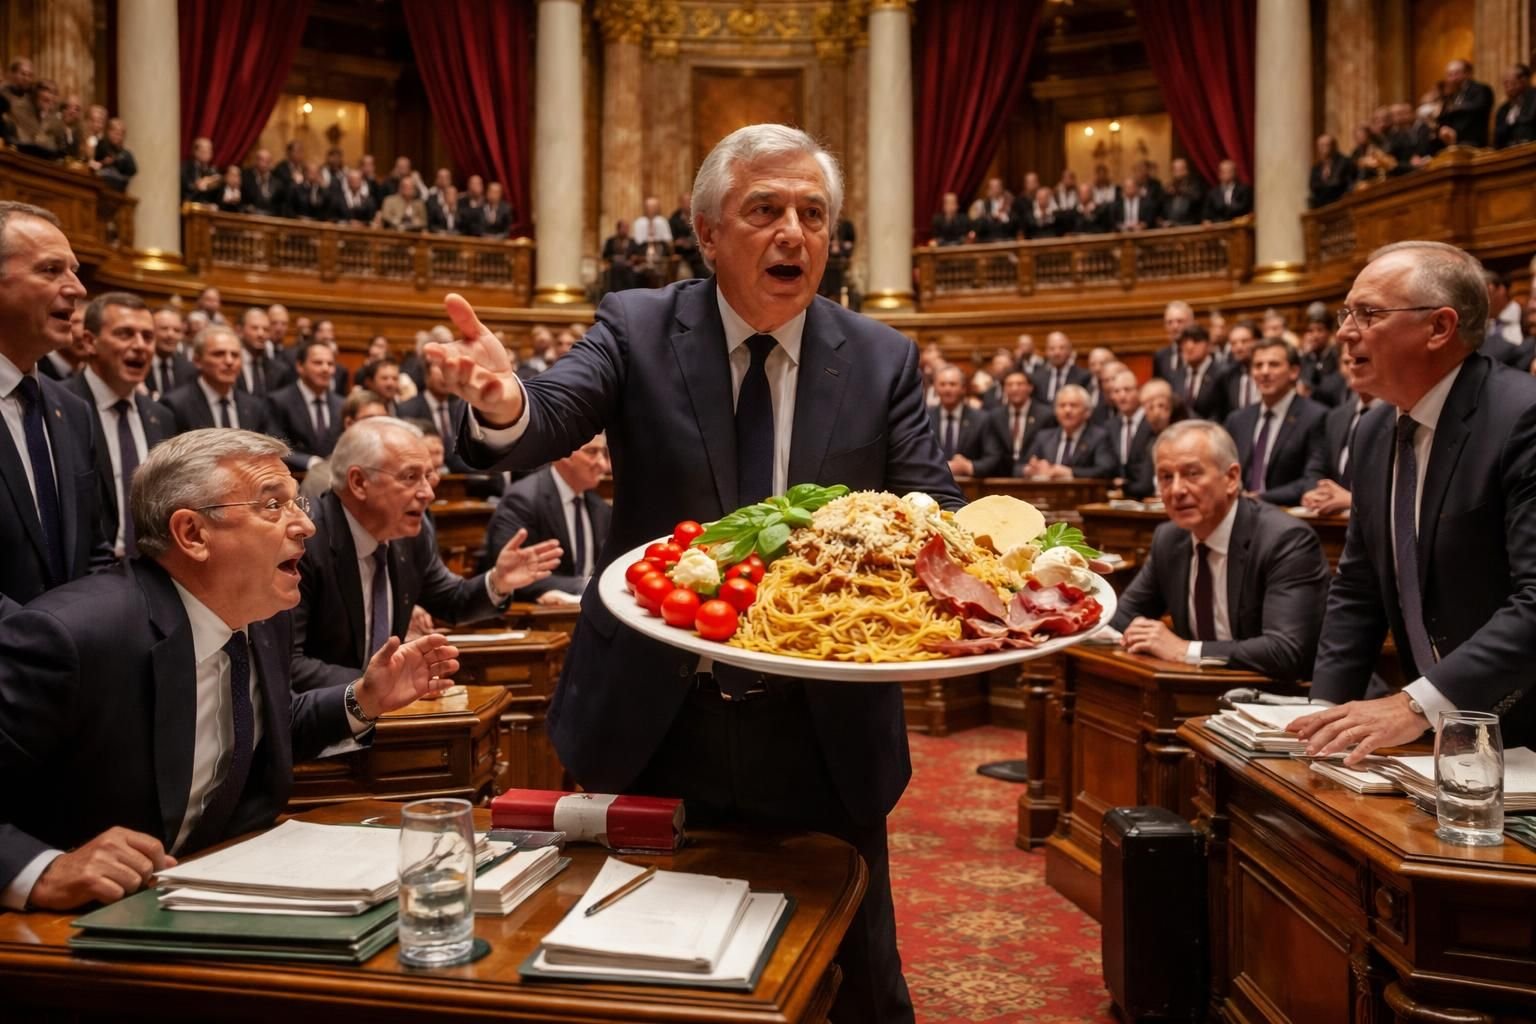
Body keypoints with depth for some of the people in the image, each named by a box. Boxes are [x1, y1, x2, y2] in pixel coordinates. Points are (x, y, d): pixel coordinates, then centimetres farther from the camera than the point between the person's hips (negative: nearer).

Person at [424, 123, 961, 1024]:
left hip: (824, 740, 1)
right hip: (654, 724, 0)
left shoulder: (883, 359, -2)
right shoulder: (636, 328, -4)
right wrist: (504, 406, -44)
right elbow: (555, 418, -20)